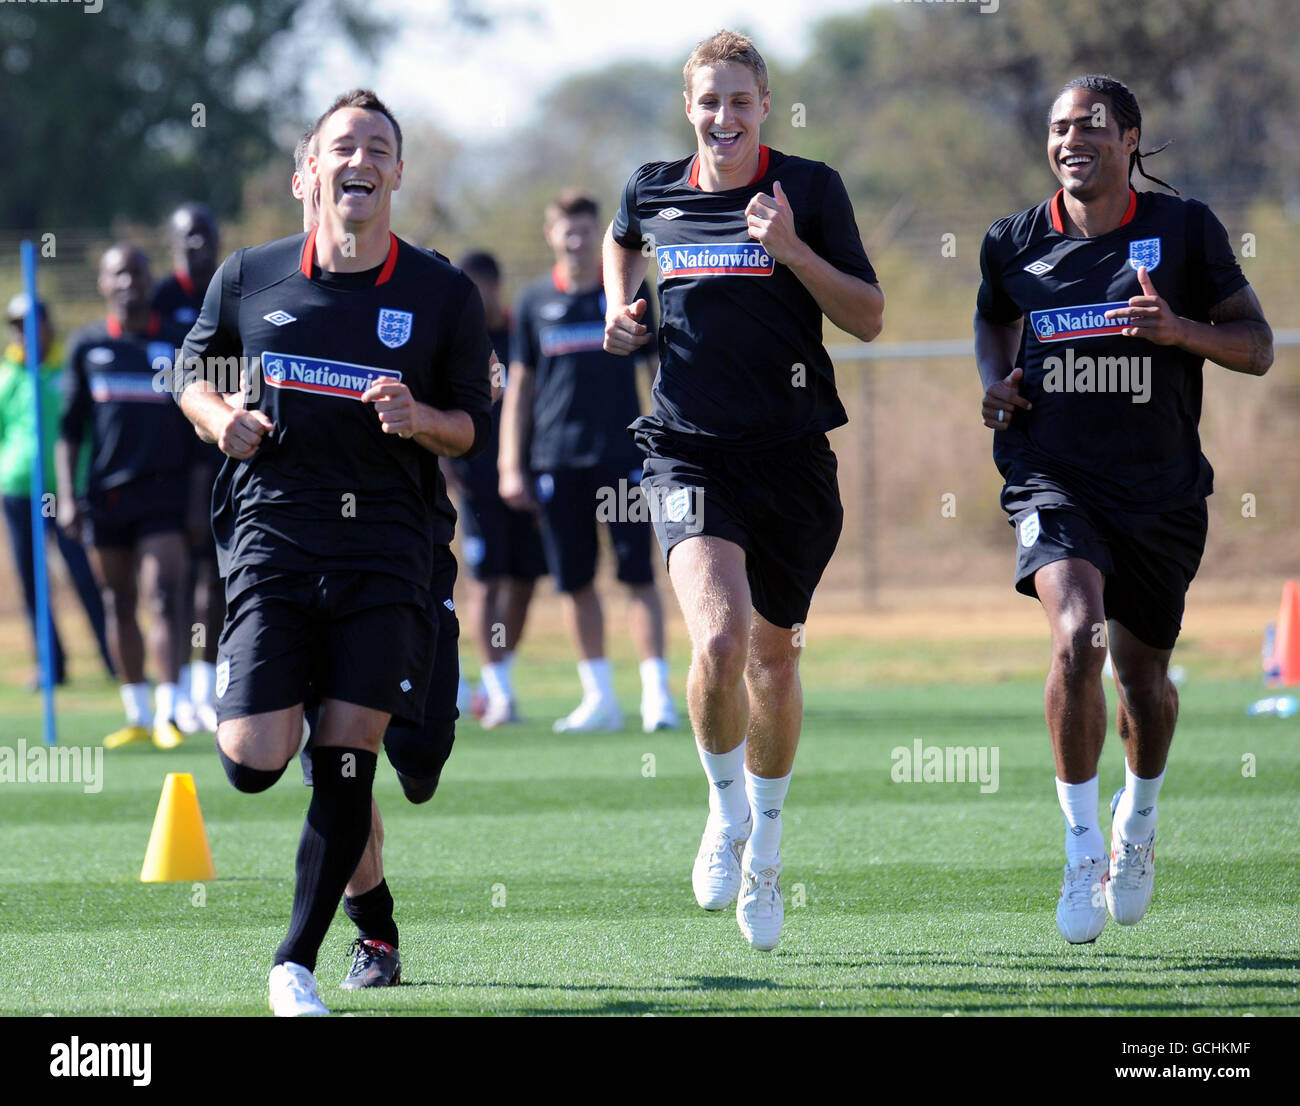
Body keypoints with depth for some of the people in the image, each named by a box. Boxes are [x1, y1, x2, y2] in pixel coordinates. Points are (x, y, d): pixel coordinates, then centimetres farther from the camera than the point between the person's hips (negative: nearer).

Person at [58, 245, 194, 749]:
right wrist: (66, 495, 2)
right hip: (105, 494, 2)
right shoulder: (88, 345, 8)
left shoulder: (179, 344, 5)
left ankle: (167, 712, -17)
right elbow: (70, 427, 11)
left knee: (164, 598, -13)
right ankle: (137, 715, 14)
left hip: (164, 494, -2)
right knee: (119, 605, 7)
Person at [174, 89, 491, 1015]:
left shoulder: (444, 295, 4)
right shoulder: (250, 277, 6)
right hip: (271, 529, 0)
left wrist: (418, 419, -12)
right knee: (253, 763, -11)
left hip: (386, 535, 0)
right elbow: (193, 372, 20)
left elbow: (475, 427, 9)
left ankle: (299, 963, 5)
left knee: (350, 754, -7)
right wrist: (217, 415, -2)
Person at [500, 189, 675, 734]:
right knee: (576, 582, 4)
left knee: (638, 575, -7)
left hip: (623, 453, -2)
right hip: (556, 459, 2)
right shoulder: (535, 301, 8)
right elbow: (518, 387, 12)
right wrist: (511, 467, 6)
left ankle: (656, 692, -7)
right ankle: (599, 697, 11)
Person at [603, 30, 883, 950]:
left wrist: (791, 250, -16)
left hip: (792, 456, 0)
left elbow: (868, 317, -3)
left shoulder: (810, 189, -2)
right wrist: (620, 308, 12)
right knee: (719, 641, -22)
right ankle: (727, 813, 3)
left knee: (774, 654, 12)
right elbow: (621, 242, 30)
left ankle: (766, 841, 34)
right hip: (690, 452, 0)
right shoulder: (654, 192, 5)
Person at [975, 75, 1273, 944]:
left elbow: (1258, 348, -1)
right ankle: (1082, 850, -15)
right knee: (1078, 635, -25)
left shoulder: (1185, 230, -4)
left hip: (1162, 491, 1)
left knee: (1144, 676, 12)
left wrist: (1182, 329, -20)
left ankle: (1138, 823, 44)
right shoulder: (1015, 243, 0)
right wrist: (996, 382, 3)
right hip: (1055, 480, -1)